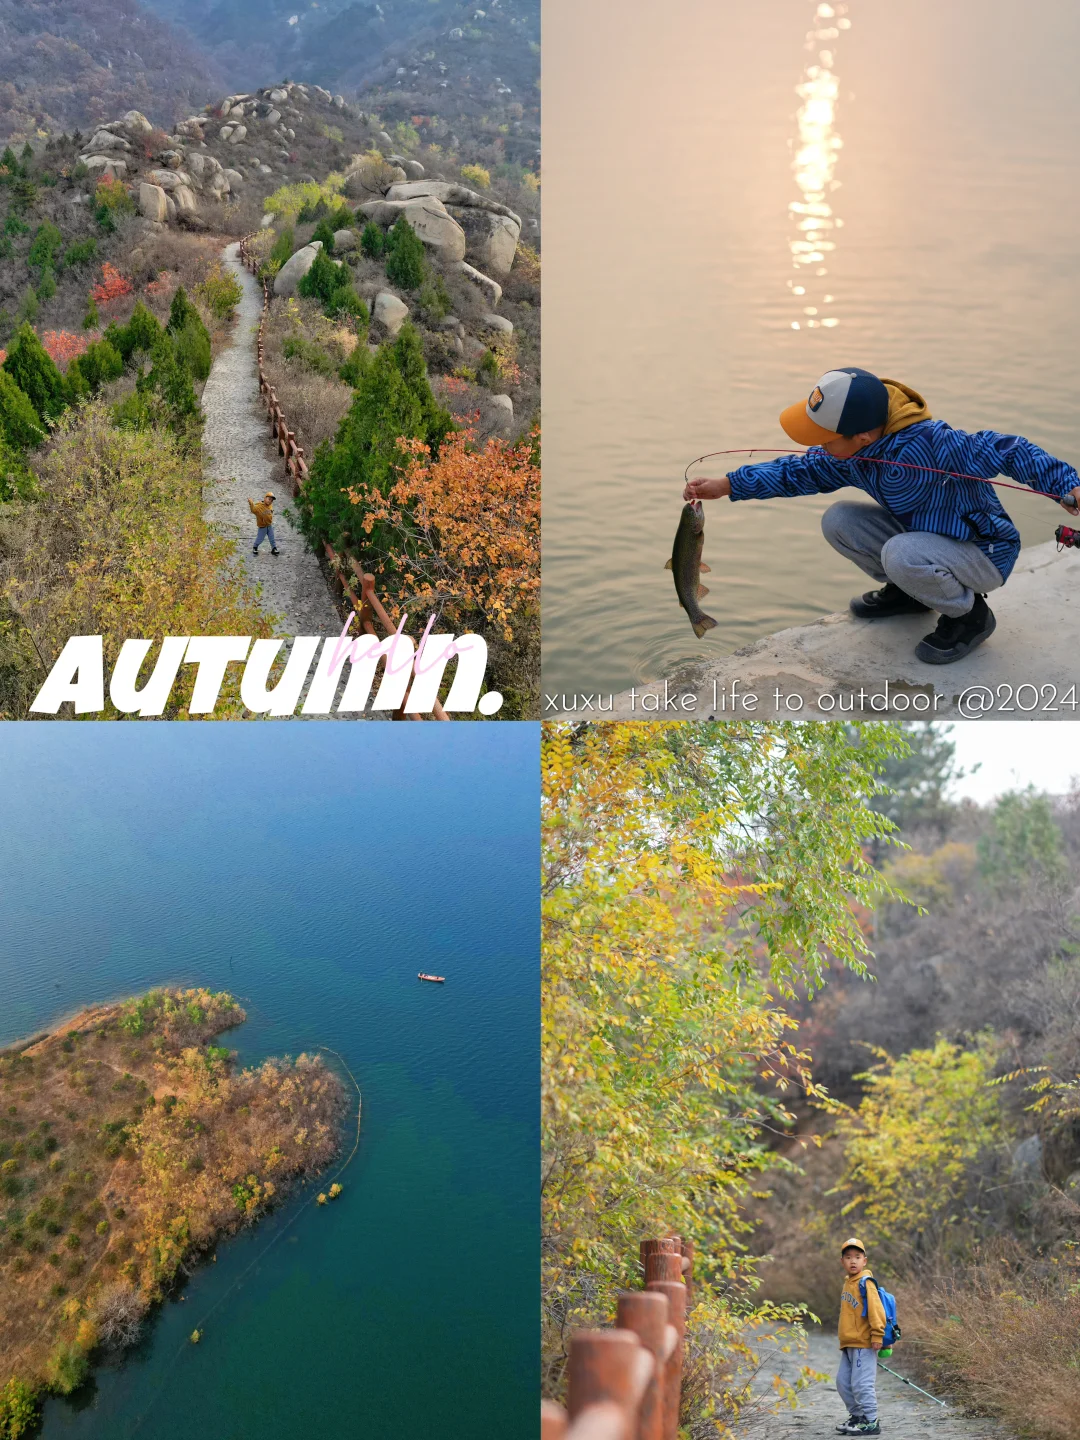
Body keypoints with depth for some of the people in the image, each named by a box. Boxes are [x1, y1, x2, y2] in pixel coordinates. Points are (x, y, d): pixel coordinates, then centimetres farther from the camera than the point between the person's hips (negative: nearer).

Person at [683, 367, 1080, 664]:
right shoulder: (847, 452, -11)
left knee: (902, 554, -37)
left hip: (985, 553, -7)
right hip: (923, 534, 8)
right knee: (838, 521, -9)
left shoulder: (928, 442, -35)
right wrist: (727, 484, -2)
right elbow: (802, 469, 3)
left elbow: (1006, 450, -33)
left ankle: (970, 615, -6)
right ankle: (907, 591, 14)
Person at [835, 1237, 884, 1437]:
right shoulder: (848, 1283, 15)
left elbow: (876, 1309, -18)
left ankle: (870, 1422, 3)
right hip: (848, 1345, 9)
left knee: (862, 1383, -7)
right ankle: (857, 1416, 25)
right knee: (843, 1382, 13)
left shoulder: (865, 1282, -12)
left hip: (863, 1344, -9)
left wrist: (877, 1335, -23)